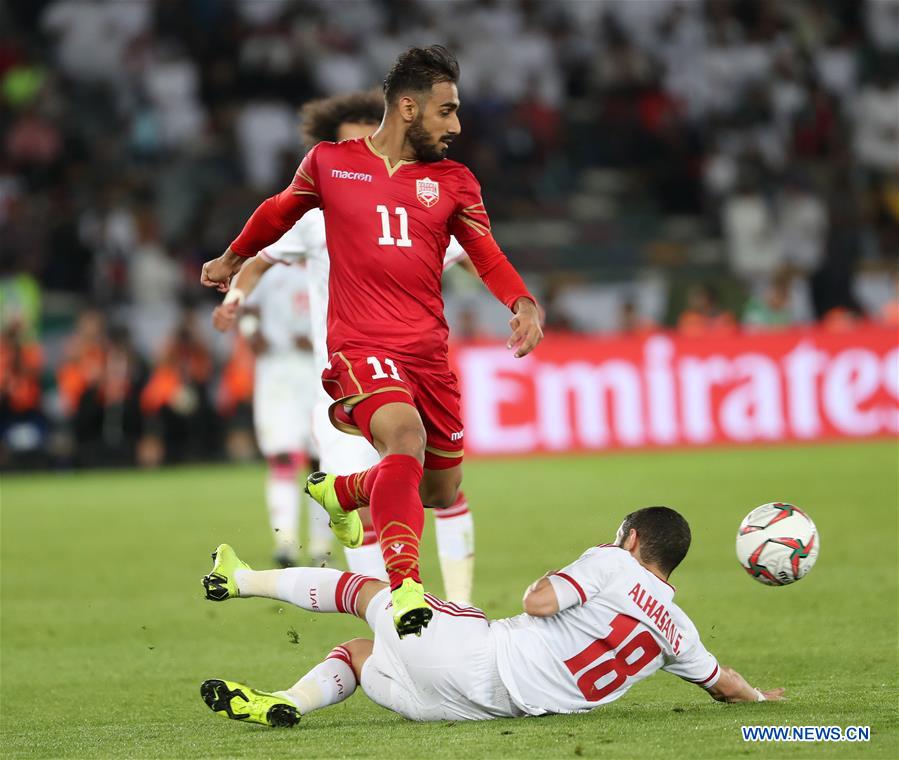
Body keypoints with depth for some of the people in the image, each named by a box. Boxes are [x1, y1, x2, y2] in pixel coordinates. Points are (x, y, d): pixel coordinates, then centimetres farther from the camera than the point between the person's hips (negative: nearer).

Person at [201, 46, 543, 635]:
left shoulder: (455, 182, 10)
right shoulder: (330, 162, 5)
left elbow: (485, 250, 0)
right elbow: (280, 212, 23)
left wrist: (522, 303, -19)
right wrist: (234, 257, 36)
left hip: (429, 352, 5)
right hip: (360, 345, -5)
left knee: (442, 492, 14)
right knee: (405, 436, -33)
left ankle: (339, 492, 44)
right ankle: (404, 587, -40)